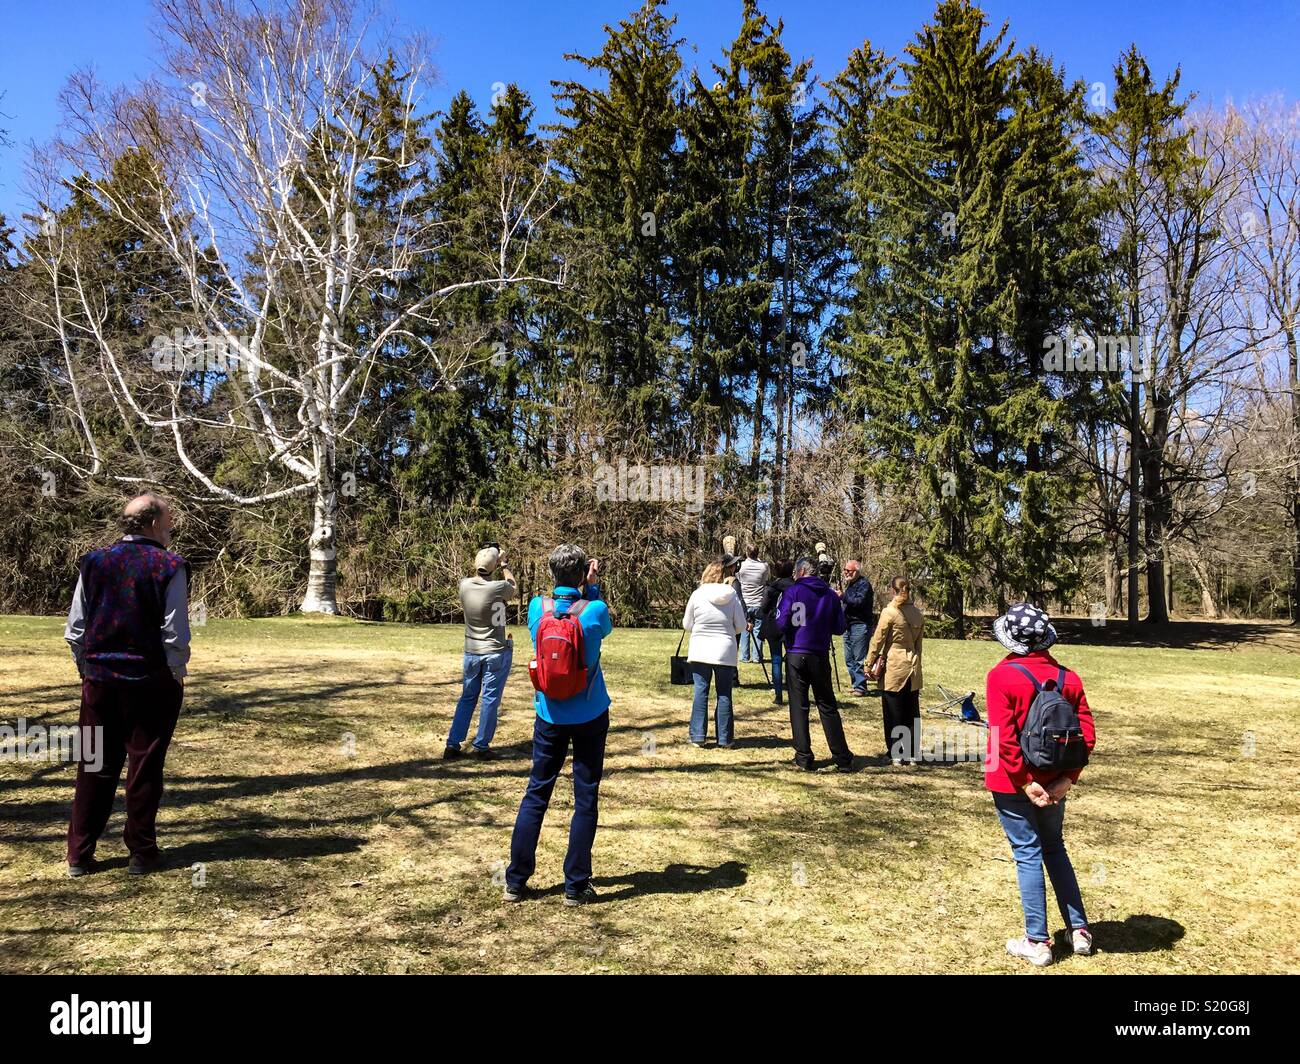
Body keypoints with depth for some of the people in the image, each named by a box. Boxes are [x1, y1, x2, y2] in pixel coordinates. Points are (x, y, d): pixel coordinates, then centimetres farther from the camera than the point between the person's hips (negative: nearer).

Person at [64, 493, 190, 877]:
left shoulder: (94, 562, 3)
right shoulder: (170, 568, -10)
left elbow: (75, 629, 5)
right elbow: (175, 635, -11)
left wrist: (86, 668, 16)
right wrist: (176, 676, 2)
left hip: (99, 680, 4)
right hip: (151, 682, -4)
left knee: (94, 766, 12)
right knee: (145, 768, 6)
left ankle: (79, 854, 18)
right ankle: (141, 852, 14)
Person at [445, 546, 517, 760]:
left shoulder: (465, 585, -7)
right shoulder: (498, 588, -19)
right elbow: (514, 588, 5)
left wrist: (482, 559, 15)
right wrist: (503, 564, 15)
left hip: (472, 652, 5)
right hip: (496, 653, -4)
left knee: (467, 698, 15)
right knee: (490, 699, 6)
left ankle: (453, 744, 15)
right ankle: (480, 746, 11)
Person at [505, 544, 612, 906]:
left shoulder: (537, 607, -7)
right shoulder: (594, 611, -14)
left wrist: (582, 589, 11)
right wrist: (592, 587, 10)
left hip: (550, 716, 3)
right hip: (590, 717, -2)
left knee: (535, 794, 12)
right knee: (586, 799, 6)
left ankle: (516, 881, 17)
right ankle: (576, 886, 12)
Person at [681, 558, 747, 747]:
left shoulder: (697, 595, -5)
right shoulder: (732, 596, -4)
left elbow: (687, 625, 4)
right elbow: (740, 626, 1)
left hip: (700, 651, 0)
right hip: (725, 652, 0)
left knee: (700, 692, 7)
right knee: (724, 695, 7)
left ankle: (698, 735, 7)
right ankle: (724, 738, 12)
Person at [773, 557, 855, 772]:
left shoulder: (793, 591, -7)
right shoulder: (831, 595, 4)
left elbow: (781, 623, -14)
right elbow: (839, 629, 6)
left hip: (796, 655, -3)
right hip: (820, 656, 3)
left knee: (799, 706, 5)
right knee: (828, 706, 11)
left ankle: (804, 758, 5)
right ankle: (842, 758, 12)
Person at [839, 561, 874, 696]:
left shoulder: (864, 584, -8)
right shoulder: (850, 584, 19)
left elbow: (860, 601, -22)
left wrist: (843, 596, -19)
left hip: (860, 625, -9)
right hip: (848, 625, 9)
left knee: (859, 659, -6)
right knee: (849, 659, 11)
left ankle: (860, 687, -1)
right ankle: (856, 685, 19)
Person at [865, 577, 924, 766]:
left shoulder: (889, 612, -12)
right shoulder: (918, 614, 5)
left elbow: (877, 640, -9)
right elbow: (918, 643, 12)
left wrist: (869, 664, 0)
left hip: (893, 667, -5)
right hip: (913, 667, 5)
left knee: (894, 714, 4)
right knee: (912, 713, 11)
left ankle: (896, 754, 7)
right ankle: (912, 754, 17)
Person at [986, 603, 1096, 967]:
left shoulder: (1001, 676, -15)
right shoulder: (1067, 677, -1)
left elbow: (1004, 738, -20)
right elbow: (1087, 734, -4)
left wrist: (1025, 781, -14)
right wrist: (1068, 777, -5)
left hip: (1013, 784, -4)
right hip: (1054, 782, 4)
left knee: (1027, 854, 5)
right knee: (1055, 849, 22)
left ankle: (1037, 942, 13)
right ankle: (1079, 930, 28)